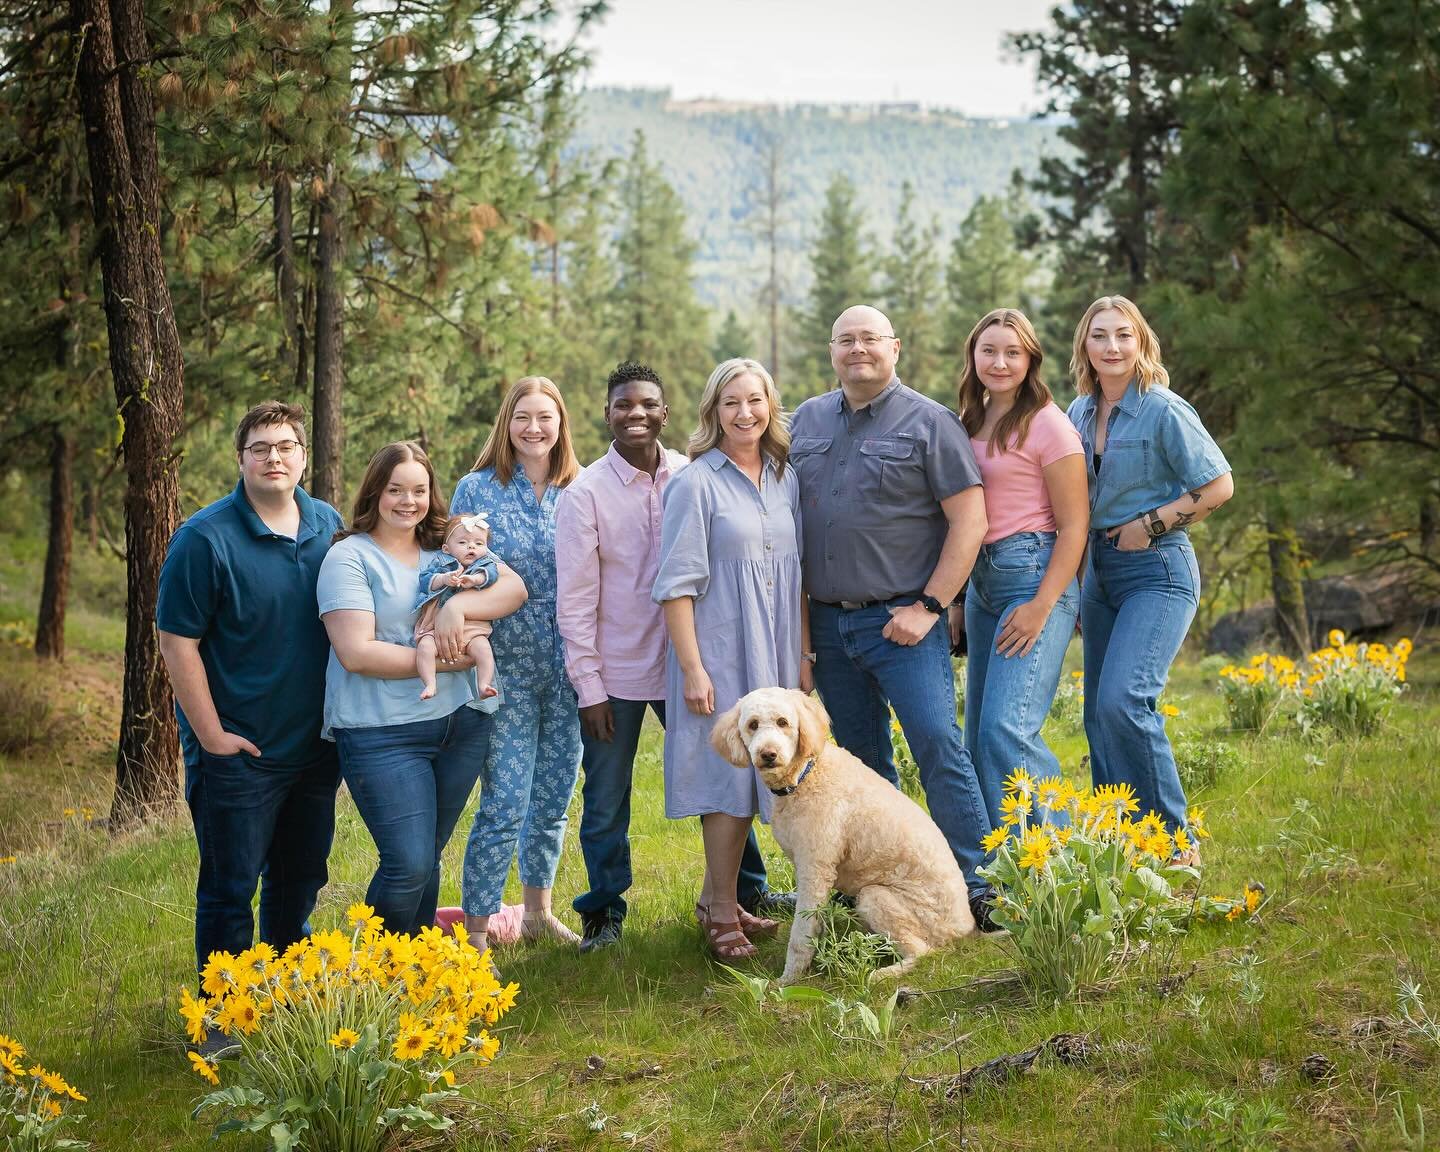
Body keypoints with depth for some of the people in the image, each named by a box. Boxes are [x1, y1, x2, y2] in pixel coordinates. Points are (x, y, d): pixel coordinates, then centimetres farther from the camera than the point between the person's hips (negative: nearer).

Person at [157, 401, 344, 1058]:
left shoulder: (330, 528, 2)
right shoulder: (206, 538, -15)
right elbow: (177, 642, -14)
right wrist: (213, 736, -14)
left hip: (314, 746, 5)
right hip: (239, 752, -5)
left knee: (300, 880, 17)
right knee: (230, 889, 2)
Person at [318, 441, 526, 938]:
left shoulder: (448, 547, 11)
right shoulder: (349, 557, -7)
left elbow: (513, 587, -2)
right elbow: (356, 653, -16)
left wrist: (459, 604, -20)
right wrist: (441, 661, -13)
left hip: (461, 724, 6)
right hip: (383, 735, -6)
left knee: (427, 858, 15)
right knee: (408, 865, -10)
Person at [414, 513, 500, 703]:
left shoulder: (485, 563, 14)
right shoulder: (440, 563, 14)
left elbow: (490, 573, -8)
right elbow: (425, 580, 1)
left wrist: (475, 579, -29)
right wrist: (444, 579, -18)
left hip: (472, 625, 0)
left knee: (483, 648, -26)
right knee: (424, 646, -25)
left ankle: (484, 685, -23)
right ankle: (429, 685, -23)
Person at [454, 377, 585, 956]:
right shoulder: (477, 490, -2)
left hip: (568, 671, 4)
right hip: (507, 668, -3)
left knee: (553, 799, 12)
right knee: (504, 806, -8)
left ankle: (538, 912, 29)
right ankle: (475, 931, 3)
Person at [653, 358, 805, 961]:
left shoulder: (785, 481, 9)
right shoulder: (695, 484, -8)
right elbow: (676, 584, -10)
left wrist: (801, 658, 12)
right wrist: (692, 669, -14)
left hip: (774, 655, 6)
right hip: (719, 652, -6)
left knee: (756, 773, 10)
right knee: (729, 775, -4)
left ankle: (716, 896, 24)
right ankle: (722, 912, 7)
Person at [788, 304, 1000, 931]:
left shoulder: (928, 421, -3)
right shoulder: (807, 421, 12)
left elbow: (969, 520, -7)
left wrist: (928, 607, -13)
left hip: (901, 620, -5)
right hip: (827, 623, 5)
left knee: (939, 747, -13)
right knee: (863, 760, 11)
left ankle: (975, 890, -8)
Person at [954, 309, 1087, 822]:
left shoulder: (1047, 424, -7)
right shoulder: (970, 424, 15)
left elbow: (1074, 525, -10)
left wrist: (1042, 605, -17)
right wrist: (955, 601, 15)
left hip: (1034, 576, -8)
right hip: (980, 582, 8)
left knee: (1005, 728, -17)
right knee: (978, 735, 8)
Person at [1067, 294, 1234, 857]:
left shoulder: (1164, 411, -11)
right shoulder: (1079, 412, 10)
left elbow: (1218, 486, -10)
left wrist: (1149, 525, -12)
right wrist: (1072, 589, 16)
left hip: (1157, 569, -8)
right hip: (1099, 572, 8)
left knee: (1122, 701, -21)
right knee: (1099, 716, 7)